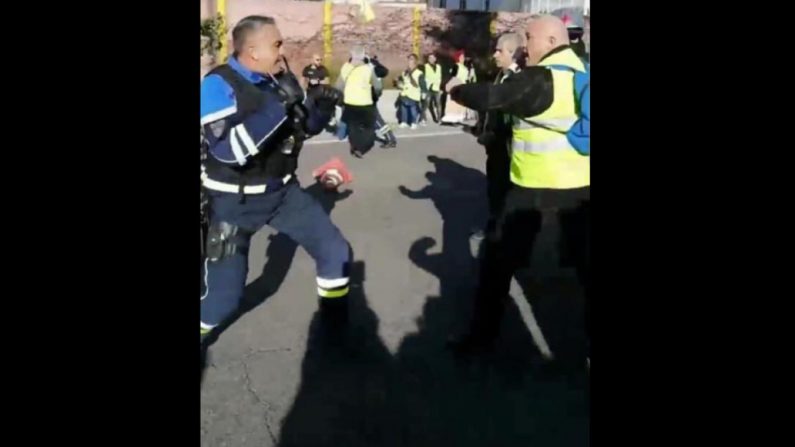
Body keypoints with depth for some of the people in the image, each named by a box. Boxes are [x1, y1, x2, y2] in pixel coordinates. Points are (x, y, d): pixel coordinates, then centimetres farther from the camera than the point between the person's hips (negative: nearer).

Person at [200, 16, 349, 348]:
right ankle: (202, 338, 26)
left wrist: (322, 106, -10)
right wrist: (279, 106, -33)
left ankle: (338, 323, 28)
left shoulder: (281, 79, -1)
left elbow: (307, 127, 12)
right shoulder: (218, 84, -20)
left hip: (283, 190, 6)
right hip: (234, 201, -6)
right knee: (224, 292, -5)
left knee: (335, 251, 6)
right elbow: (229, 150, -31)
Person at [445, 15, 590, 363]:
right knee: (584, 260, 14)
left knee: (499, 258, 6)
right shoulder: (582, 72, 7)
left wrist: (456, 89, 2)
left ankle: (483, 335, 13)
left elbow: (491, 98, -16)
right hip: (579, 182, 6)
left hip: (534, 184, -6)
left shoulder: (539, 79, -15)